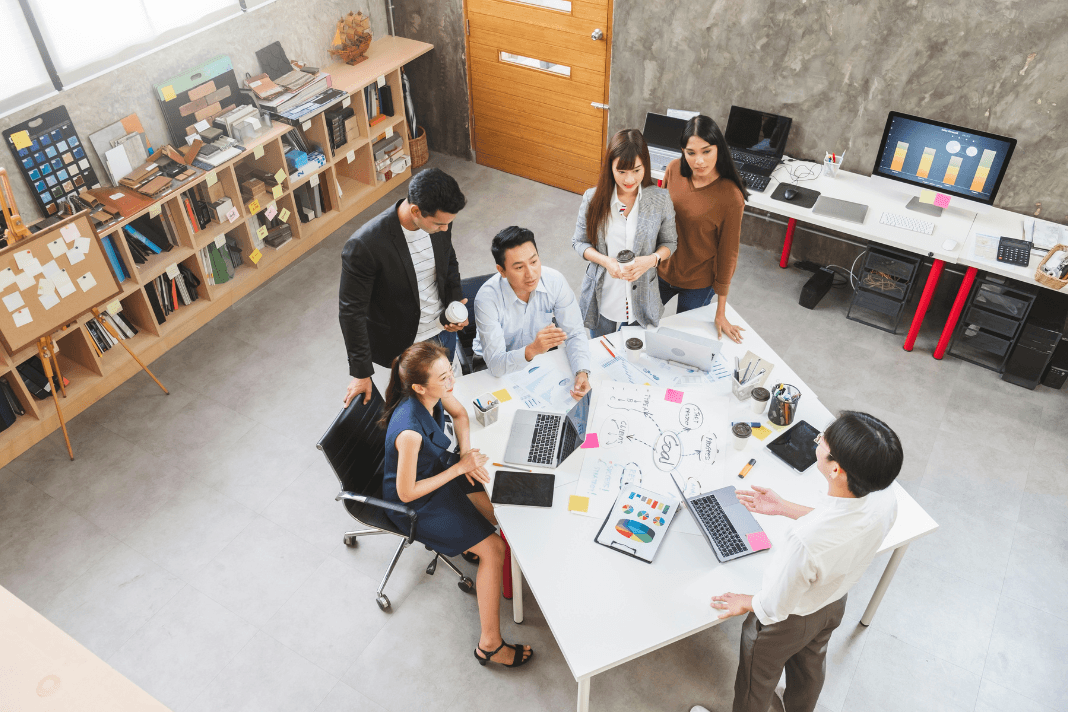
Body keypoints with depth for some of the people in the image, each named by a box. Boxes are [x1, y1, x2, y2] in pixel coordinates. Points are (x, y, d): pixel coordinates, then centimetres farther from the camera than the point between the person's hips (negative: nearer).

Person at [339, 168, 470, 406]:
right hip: (402, 347, -5)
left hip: (443, 331, 6)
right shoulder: (363, 246, -33)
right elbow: (351, 311, -23)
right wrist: (361, 373, -17)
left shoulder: (439, 219, -15)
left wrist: (456, 302, -6)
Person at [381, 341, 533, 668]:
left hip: (442, 470, 7)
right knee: (493, 549, -14)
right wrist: (460, 467, -24)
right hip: (416, 503, -7)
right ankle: (489, 645, -1)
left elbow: (459, 413, 6)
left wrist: (466, 452, -11)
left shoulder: (435, 392, -18)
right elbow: (406, 493, -27)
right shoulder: (410, 431, -39)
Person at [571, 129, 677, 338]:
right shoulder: (593, 199, -12)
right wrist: (605, 261, -22)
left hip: (640, 303, 0)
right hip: (602, 301, 0)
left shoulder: (660, 200, -12)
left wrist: (651, 260, -22)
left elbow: (669, 243, 0)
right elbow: (579, 242, -3)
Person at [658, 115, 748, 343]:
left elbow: (728, 253, -16)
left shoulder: (731, 197, -24)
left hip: (699, 283, -4)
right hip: (661, 270, 4)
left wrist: (720, 313, -10)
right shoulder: (674, 169, -12)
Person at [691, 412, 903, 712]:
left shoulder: (804, 540, -49)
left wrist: (745, 603, -8)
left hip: (788, 621, -6)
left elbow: (773, 608, -30)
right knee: (810, 665, 37)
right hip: (834, 605, 6)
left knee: (758, 679, 27)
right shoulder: (886, 500, -29)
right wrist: (784, 507, 0)